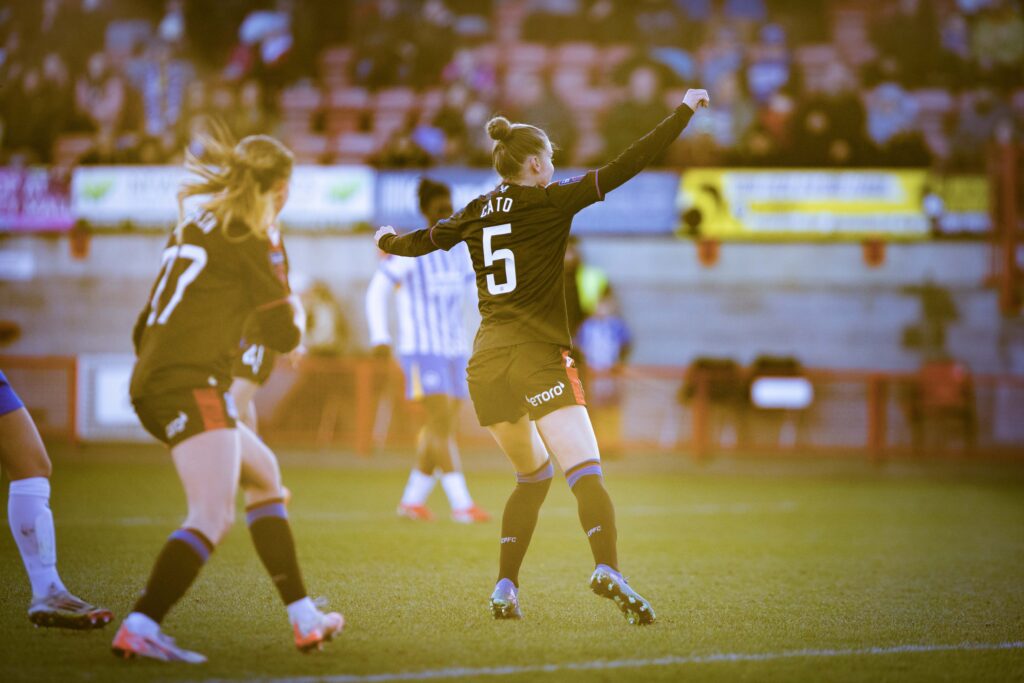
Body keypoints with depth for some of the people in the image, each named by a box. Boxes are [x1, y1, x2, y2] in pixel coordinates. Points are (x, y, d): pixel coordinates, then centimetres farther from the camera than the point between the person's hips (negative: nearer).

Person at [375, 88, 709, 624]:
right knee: (586, 475, -13)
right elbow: (625, 166, -4)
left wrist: (387, 241, 47)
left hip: (485, 364, 6)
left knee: (533, 476, 22)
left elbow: (420, 242, 24)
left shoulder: (477, 213, 12)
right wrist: (683, 113, 3)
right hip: (538, 360, -6)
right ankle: (606, 568, -38)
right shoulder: (552, 202, -2)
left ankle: (505, 588, 13)